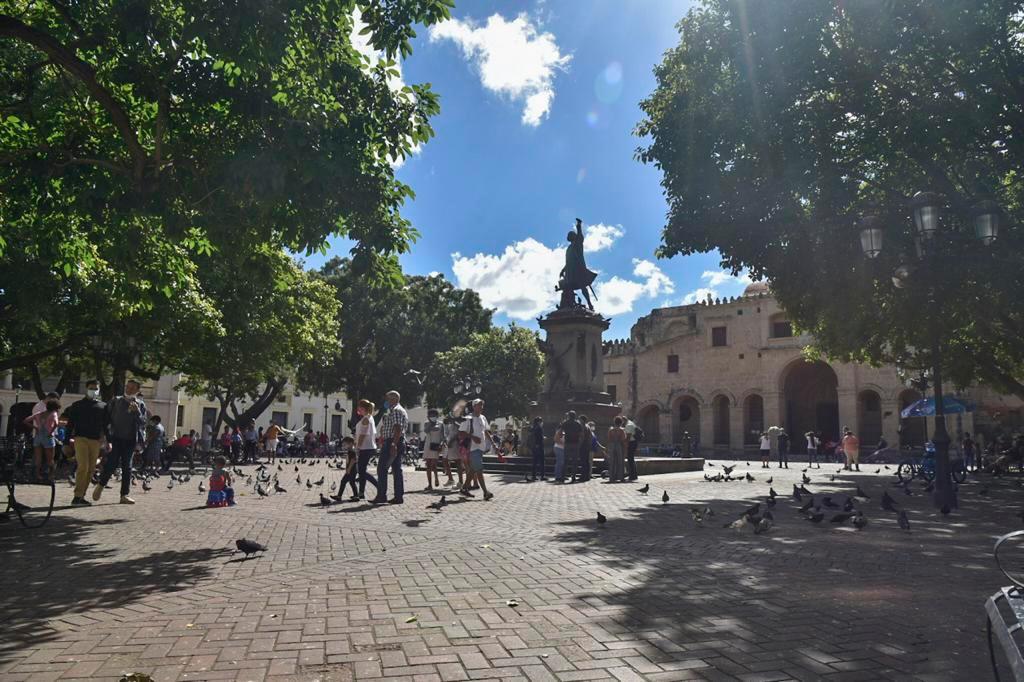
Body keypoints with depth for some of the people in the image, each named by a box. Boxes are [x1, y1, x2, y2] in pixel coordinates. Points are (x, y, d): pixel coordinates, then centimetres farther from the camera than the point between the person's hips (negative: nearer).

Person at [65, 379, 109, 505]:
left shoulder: (103, 406, 15)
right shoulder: (77, 405, 8)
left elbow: (106, 425, 15)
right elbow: (70, 424, 6)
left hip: (95, 441, 3)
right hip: (80, 438, -3)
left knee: (91, 469, 3)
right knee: (83, 467, -15)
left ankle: (81, 496, 11)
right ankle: (77, 497, -12)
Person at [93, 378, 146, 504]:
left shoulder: (140, 405, 6)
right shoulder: (116, 401, 5)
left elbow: (143, 423, -2)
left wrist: (137, 411, -18)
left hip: (130, 440, 1)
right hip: (116, 438, -1)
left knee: (127, 467, 5)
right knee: (111, 463, -9)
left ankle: (124, 495, 9)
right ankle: (100, 485, 16)